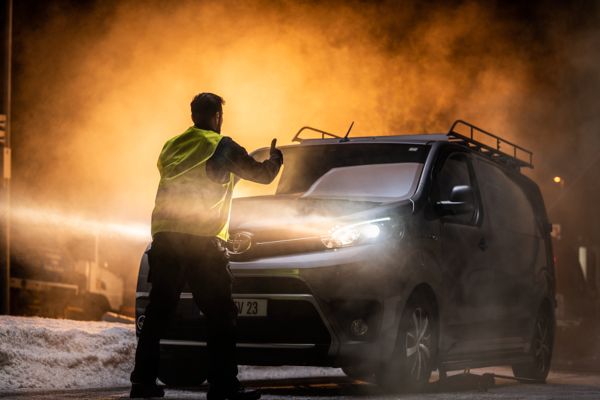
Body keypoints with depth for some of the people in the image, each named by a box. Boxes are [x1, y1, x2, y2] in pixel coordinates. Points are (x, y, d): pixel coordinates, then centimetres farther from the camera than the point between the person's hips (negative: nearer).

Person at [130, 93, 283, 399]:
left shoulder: (171, 146, 17)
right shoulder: (222, 147, 1)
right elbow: (262, 174, 7)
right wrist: (274, 159, 30)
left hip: (164, 238, 6)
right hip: (202, 240, -5)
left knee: (158, 311, 11)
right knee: (220, 316, -2)